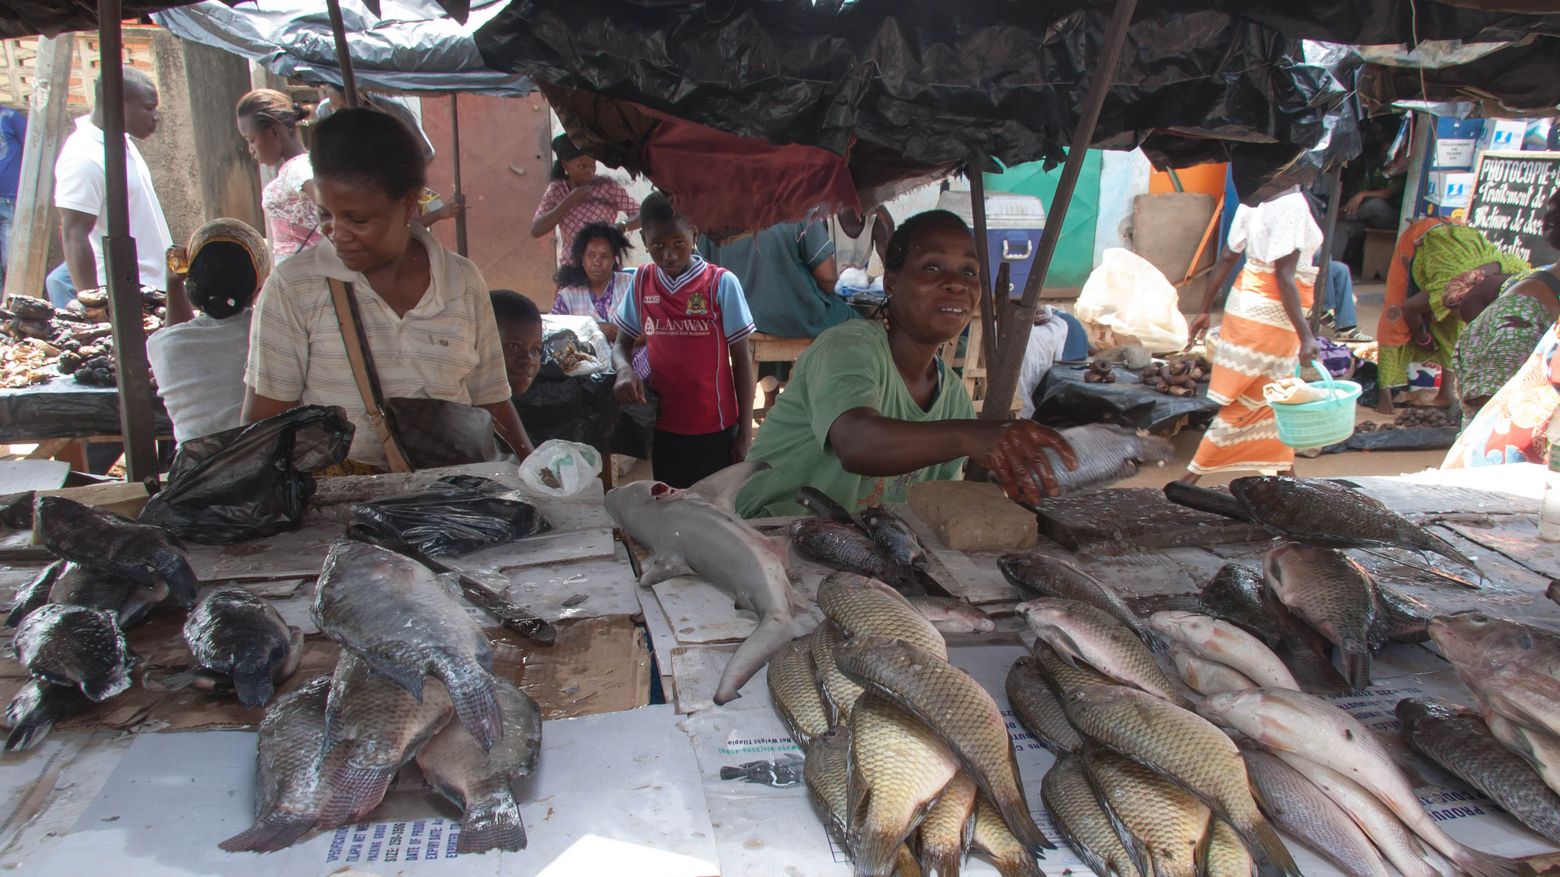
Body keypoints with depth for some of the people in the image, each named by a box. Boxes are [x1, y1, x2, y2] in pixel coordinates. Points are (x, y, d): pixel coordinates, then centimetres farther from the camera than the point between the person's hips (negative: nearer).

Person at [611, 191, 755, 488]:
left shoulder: (721, 283, -8)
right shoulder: (642, 282, 2)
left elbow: (742, 358, -4)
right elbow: (622, 343, 11)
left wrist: (745, 433, -5)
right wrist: (624, 369, -13)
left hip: (715, 429, -3)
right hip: (663, 427, 3)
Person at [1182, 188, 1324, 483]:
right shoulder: (1293, 203, -20)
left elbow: (1227, 257, 6)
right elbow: (1284, 276, -24)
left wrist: (1205, 310, 13)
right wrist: (1306, 336, -25)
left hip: (1245, 300, 8)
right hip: (1271, 313, -8)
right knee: (1247, 403, 2)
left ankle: (1284, 470, 30)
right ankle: (1191, 477, 6)